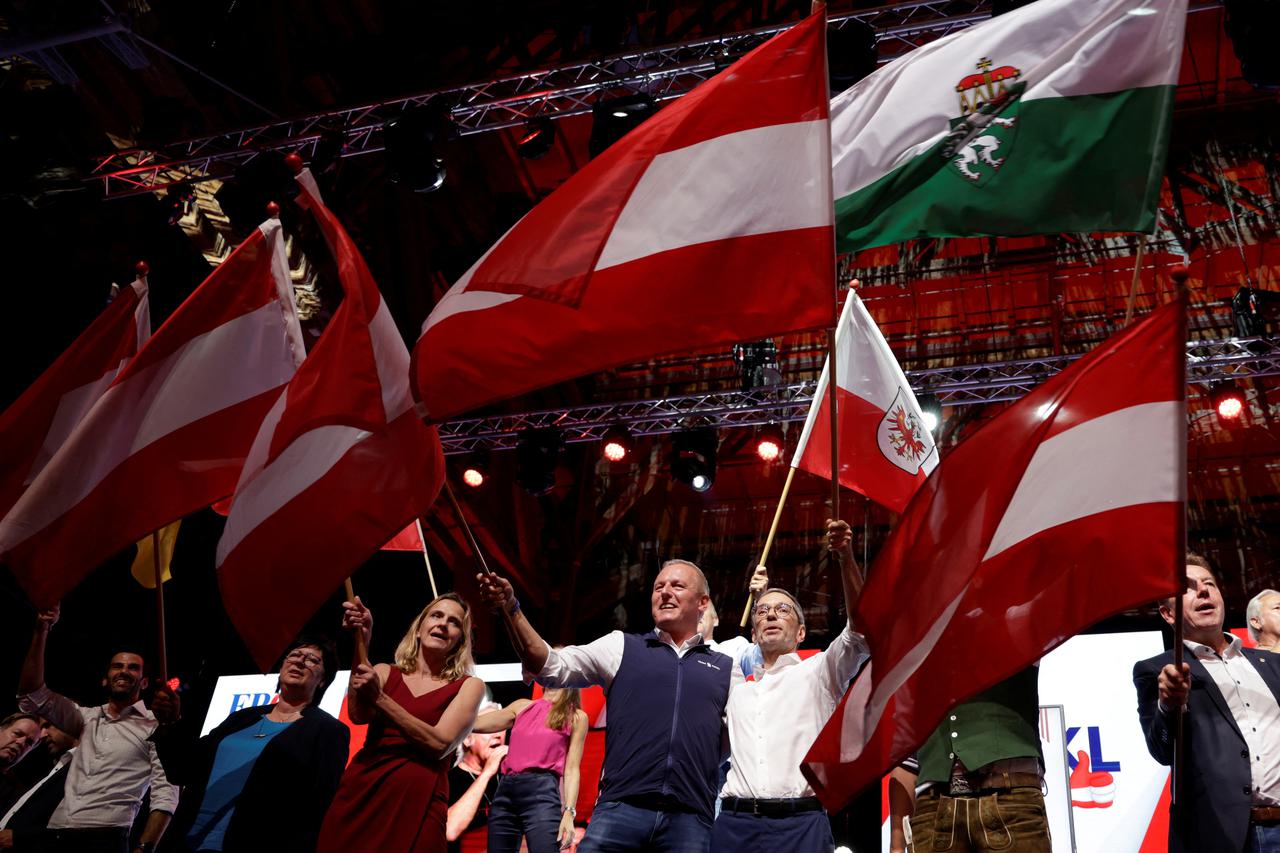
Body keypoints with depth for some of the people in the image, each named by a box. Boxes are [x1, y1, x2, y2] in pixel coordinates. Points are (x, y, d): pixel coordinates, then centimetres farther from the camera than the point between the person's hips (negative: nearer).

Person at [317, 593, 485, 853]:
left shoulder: (469, 686, 5)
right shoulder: (385, 672, 12)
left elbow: (440, 743, -11)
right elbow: (358, 714, -8)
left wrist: (379, 698, -16)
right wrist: (361, 643, -16)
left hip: (417, 801, -2)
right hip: (360, 792, 2)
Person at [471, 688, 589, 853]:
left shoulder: (576, 717, 10)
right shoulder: (522, 706, 20)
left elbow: (571, 769, 3)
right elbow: (474, 723, 16)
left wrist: (569, 812, -8)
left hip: (541, 792, -4)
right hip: (505, 792, 4)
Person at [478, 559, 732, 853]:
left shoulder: (725, 669, 17)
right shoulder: (621, 646, 13)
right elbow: (550, 667, 2)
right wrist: (511, 609, -10)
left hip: (690, 820, 1)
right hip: (620, 809, -1)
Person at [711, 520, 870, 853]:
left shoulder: (817, 672, 12)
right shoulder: (737, 689, 22)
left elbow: (860, 632, -6)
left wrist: (846, 559, -17)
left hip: (800, 824, -3)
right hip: (734, 824, 3)